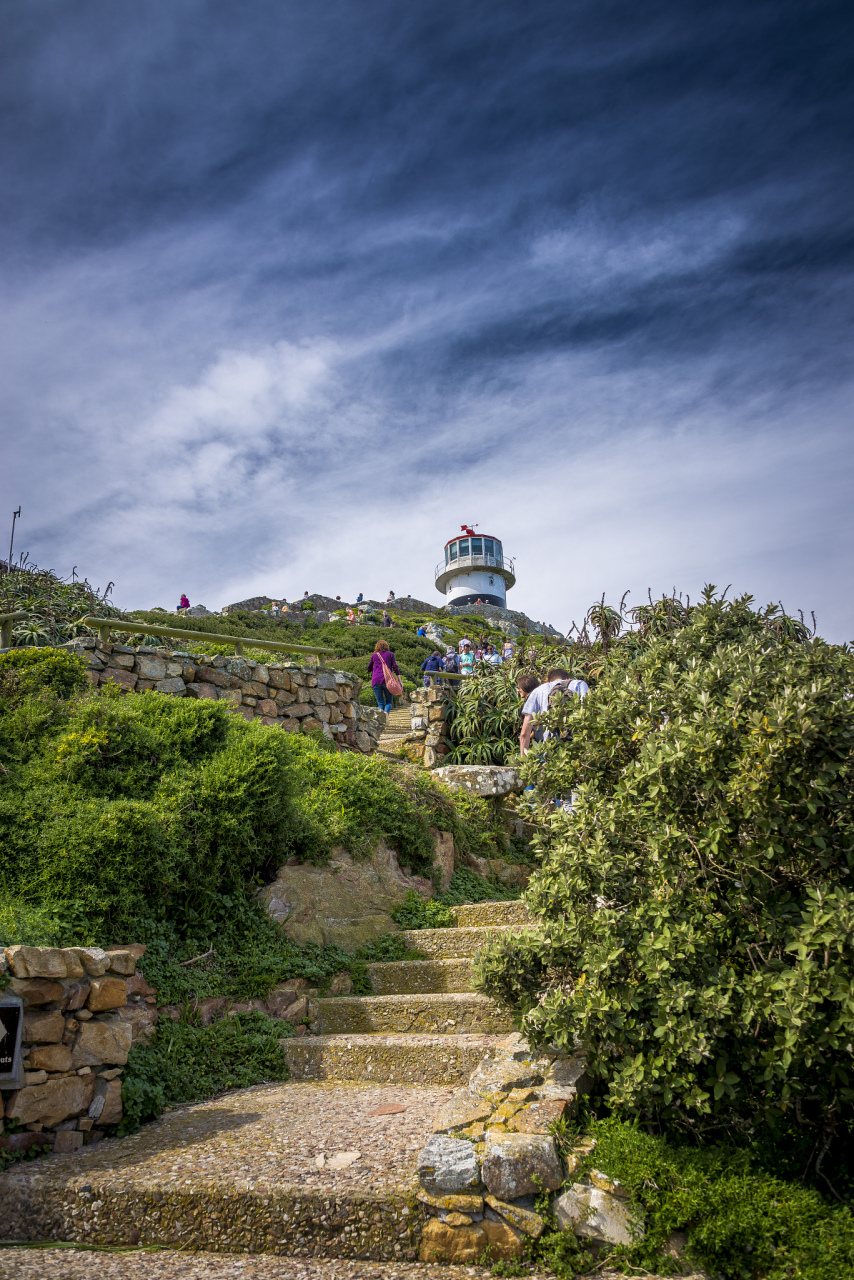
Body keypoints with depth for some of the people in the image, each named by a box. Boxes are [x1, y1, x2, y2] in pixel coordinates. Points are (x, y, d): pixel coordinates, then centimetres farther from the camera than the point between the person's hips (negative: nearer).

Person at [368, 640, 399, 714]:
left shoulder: (374, 655, 14)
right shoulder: (390, 654, 9)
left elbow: (369, 668, 24)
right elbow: (395, 667, 1)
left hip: (376, 680, 1)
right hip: (387, 680, -1)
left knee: (380, 703, 6)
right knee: (389, 701, 5)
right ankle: (386, 712, -27)